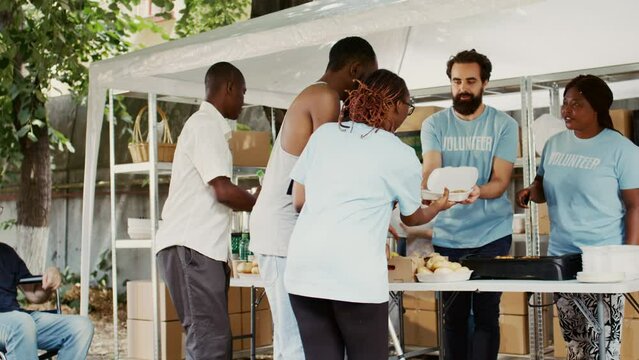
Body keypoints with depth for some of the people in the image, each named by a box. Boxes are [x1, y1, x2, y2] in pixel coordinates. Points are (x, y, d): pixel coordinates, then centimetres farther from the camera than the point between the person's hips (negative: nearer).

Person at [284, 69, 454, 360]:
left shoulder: (324, 133, 13)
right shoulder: (402, 155, 5)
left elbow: (299, 201, 14)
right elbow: (412, 217, 21)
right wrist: (438, 207, 42)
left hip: (303, 269, 4)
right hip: (355, 274, -4)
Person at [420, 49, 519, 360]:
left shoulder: (503, 125, -2)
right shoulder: (434, 124, 2)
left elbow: (501, 180, -10)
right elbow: (430, 169, -11)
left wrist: (478, 192, -32)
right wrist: (428, 191, -34)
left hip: (491, 234, -1)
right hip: (447, 236, 1)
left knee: (486, 315, 2)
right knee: (453, 316, 8)